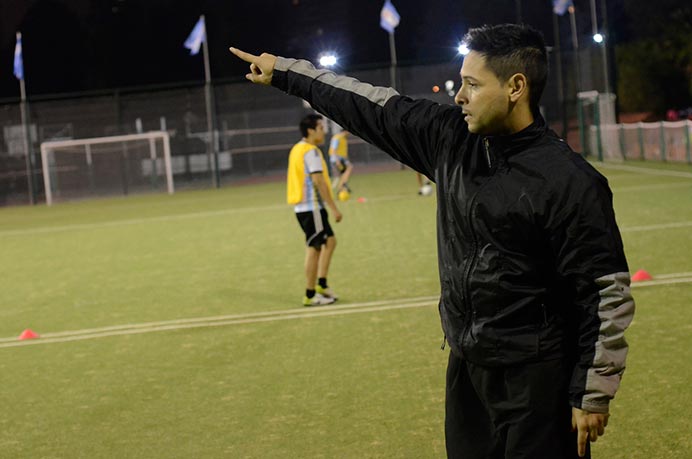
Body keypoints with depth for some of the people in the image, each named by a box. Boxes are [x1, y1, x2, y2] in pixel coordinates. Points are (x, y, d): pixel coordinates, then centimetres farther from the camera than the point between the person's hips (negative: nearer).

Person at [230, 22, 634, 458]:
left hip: (536, 380, -6)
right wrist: (283, 71, 18)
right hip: (466, 363, 6)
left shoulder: (572, 183, -17)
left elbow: (609, 295, -15)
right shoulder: (451, 137, 2)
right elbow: (373, 107, 12)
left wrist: (594, 395, -12)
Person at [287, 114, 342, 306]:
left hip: (303, 206, 10)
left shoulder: (297, 149, 14)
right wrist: (334, 208, -19)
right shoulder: (311, 151, -15)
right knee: (314, 248, -3)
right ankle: (310, 296, 1)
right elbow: (319, 182, -21)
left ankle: (321, 284, 15)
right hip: (311, 207, -10)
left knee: (329, 241, 16)